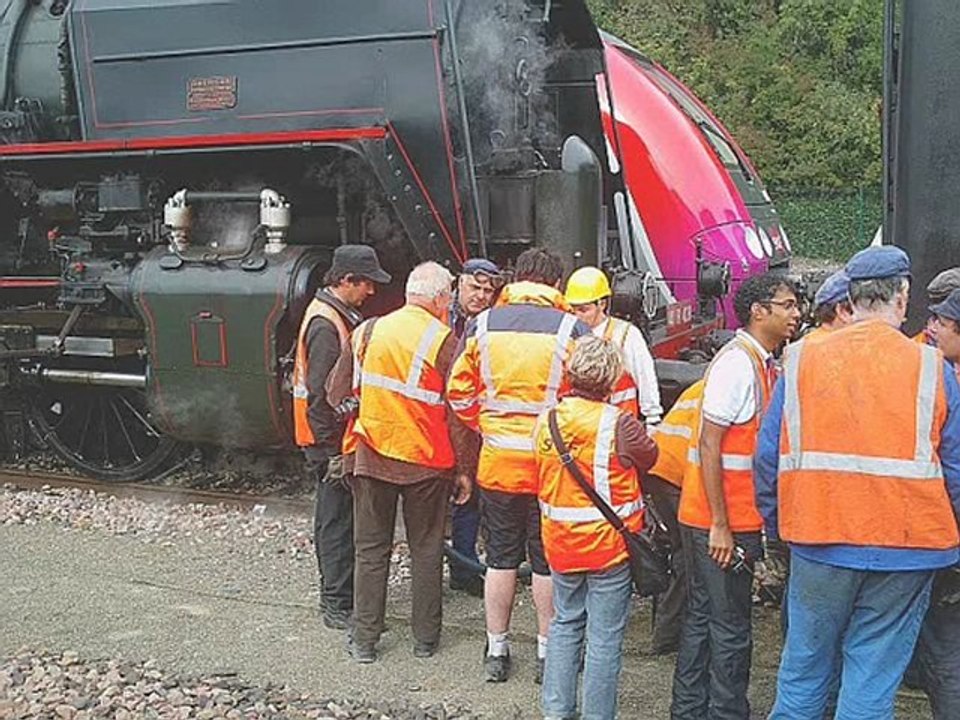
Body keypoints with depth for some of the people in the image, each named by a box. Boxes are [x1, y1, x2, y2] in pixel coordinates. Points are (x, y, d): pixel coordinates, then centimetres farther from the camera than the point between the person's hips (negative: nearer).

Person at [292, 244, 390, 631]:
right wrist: (333, 450, -21)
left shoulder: (340, 315, 13)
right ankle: (337, 606, 5)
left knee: (337, 520, 17)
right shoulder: (325, 323, -19)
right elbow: (322, 394, -22)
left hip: (341, 438, 10)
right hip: (331, 441, -10)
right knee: (337, 522, -3)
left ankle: (339, 597, 27)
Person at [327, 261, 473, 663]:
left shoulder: (366, 332, 1)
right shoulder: (443, 340, -10)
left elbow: (337, 394, 7)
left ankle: (364, 641, 17)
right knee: (426, 550, 13)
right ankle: (426, 639, 21)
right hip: (426, 463, -2)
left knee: (371, 549, 12)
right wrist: (463, 468, -1)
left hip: (372, 458, 2)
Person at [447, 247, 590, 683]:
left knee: (500, 558, 14)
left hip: (497, 461, 2)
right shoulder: (572, 329, -8)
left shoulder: (483, 325, 0)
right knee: (548, 562, 10)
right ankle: (548, 652, 21)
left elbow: (459, 393, 4)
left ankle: (496, 652, 23)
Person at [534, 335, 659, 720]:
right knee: (604, 637, 6)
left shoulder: (546, 420, -3)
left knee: (565, 624, 20)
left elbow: (541, 481, 7)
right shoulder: (619, 423, -18)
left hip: (560, 543, 5)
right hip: (609, 544, -5)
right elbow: (648, 458, -1)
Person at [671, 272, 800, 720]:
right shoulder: (737, 363, -17)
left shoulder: (762, 364, 12)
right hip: (719, 522, -9)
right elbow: (708, 445, -20)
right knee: (730, 630, 0)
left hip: (734, 519, 9)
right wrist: (720, 525, -20)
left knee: (704, 618, 16)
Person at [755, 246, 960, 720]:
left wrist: (778, 527, 15)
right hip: (904, 555, -1)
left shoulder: (802, 360, -2)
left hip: (818, 546, 1)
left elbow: (768, 458, 1)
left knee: (802, 674, 15)